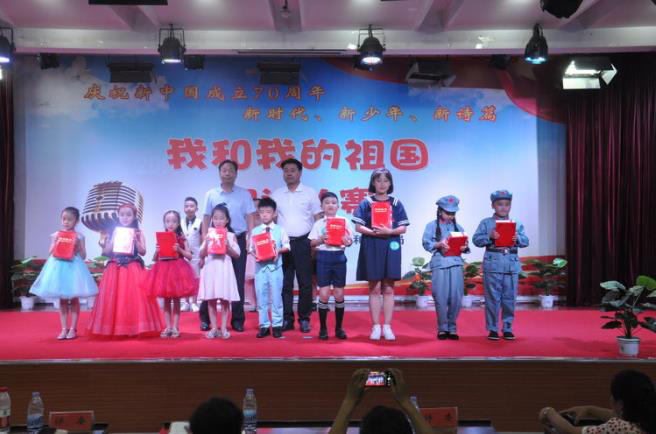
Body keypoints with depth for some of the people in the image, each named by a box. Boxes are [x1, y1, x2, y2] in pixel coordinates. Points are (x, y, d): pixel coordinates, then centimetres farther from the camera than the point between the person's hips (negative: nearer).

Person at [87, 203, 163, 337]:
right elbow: (107, 252, 5)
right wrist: (108, 240, -7)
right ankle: (114, 329, 5)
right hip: (115, 269, 2)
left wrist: (135, 240, -15)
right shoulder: (113, 232, 8)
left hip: (133, 269, -1)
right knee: (113, 297, -1)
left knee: (133, 297, -7)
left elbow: (143, 252, -4)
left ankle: (135, 328, 0)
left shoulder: (138, 233, 5)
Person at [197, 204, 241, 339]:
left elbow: (236, 255, 0)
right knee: (210, 300, 3)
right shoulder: (208, 235, 8)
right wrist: (206, 244, -11)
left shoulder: (231, 236, 3)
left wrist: (227, 246, -15)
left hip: (224, 269, -2)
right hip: (210, 269, 2)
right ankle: (214, 328, 12)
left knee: (225, 300, 0)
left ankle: (224, 328, 8)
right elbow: (201, 255, 5)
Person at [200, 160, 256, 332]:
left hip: (238, 240, 0)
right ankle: (205, 318, 9)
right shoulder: (211, 194, 5)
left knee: (238, 280, 3)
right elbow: (206, 219, 6)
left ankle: (237, 320, 10)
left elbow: (250, 218, 4)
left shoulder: (244, 194, 5)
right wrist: (205, 240, -1)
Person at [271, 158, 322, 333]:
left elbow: (318, 219, 4)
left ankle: (304, 319, 9)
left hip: (303, 242, -2)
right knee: (285, 283, 4)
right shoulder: (276, 194, 10)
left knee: (305, 283, 0)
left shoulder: (310, 193, 4)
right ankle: (287, 319, 11)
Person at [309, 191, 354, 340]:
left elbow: (350, 241, 6)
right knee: (324, 294, -4)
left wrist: (346, 241, -16)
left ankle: (339, 328, 17)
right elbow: (312, 243, 4)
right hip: (323, 257, -1)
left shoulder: (344, 221, 5)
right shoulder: (318, 223, 5)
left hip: (339, 257, 1)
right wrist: (321, 239, -14)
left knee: (339, 294, 5)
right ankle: (323, 328, 8)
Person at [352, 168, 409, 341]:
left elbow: (403, 228, 4)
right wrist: (374, 232, -17)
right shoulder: (366, 203, 5)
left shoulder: (396, 203, 8)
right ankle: (375, 327, 6)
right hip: (371, 248, -1)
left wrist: (389, 231, -15)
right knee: (375, 288, 0)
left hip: (391, 248, 1)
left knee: (388, 289, 2)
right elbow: (359, 227, -1)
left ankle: (387, 327, 8)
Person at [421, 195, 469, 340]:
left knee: (456, 297, -2)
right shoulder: (432, 226, 7)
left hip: (456, 264, 3)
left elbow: (465, 245, 15)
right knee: (441, 298, -3)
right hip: (439, 263, -3)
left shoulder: (458, 227, 17)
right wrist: (439, 244, -17)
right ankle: (442, 328, 9)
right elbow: (426, 243, -2)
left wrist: (464, 247, -7)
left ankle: (452, 328, 11)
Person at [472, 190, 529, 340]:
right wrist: (490, 236, -17)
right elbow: (476, 240, -1)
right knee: (492, 298, 0)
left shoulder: (517, 224, 13)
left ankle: (507, 329, 15)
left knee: (510, 298, 5)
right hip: (492, 264, -2)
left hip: (512, 265, 2)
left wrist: (517, 238, -15)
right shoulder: (486, 223, 6)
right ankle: (492, 329, 9)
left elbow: (525, 241, 6)